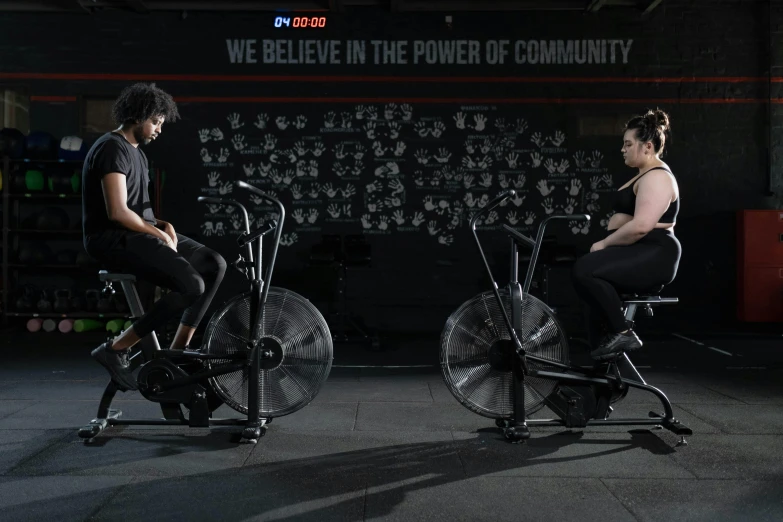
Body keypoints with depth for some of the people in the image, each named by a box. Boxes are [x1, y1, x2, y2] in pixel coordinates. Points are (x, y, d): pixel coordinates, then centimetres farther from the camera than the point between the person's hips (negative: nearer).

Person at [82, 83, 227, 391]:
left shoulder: (137, 153, 18)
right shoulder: (113, 148, -14)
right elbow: (117, 212, -22)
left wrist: (164, 225, 2)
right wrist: (159, 234, -11)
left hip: (137, 234, 10)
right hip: (113, 239, -10)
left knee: (214, 265, 1)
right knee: (191, 285, -24)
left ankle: (177, 351, 3)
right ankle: (115, 350, -13)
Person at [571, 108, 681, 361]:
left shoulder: (657, 177, -14)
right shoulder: (645, 175, 20)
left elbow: (640, 226, -25)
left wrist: (604, 243, -14)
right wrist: (606, 243, 9)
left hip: (652, 256, -12)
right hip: (639, 255, 12)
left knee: (584, 270, -27)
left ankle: (623, 333, -17)